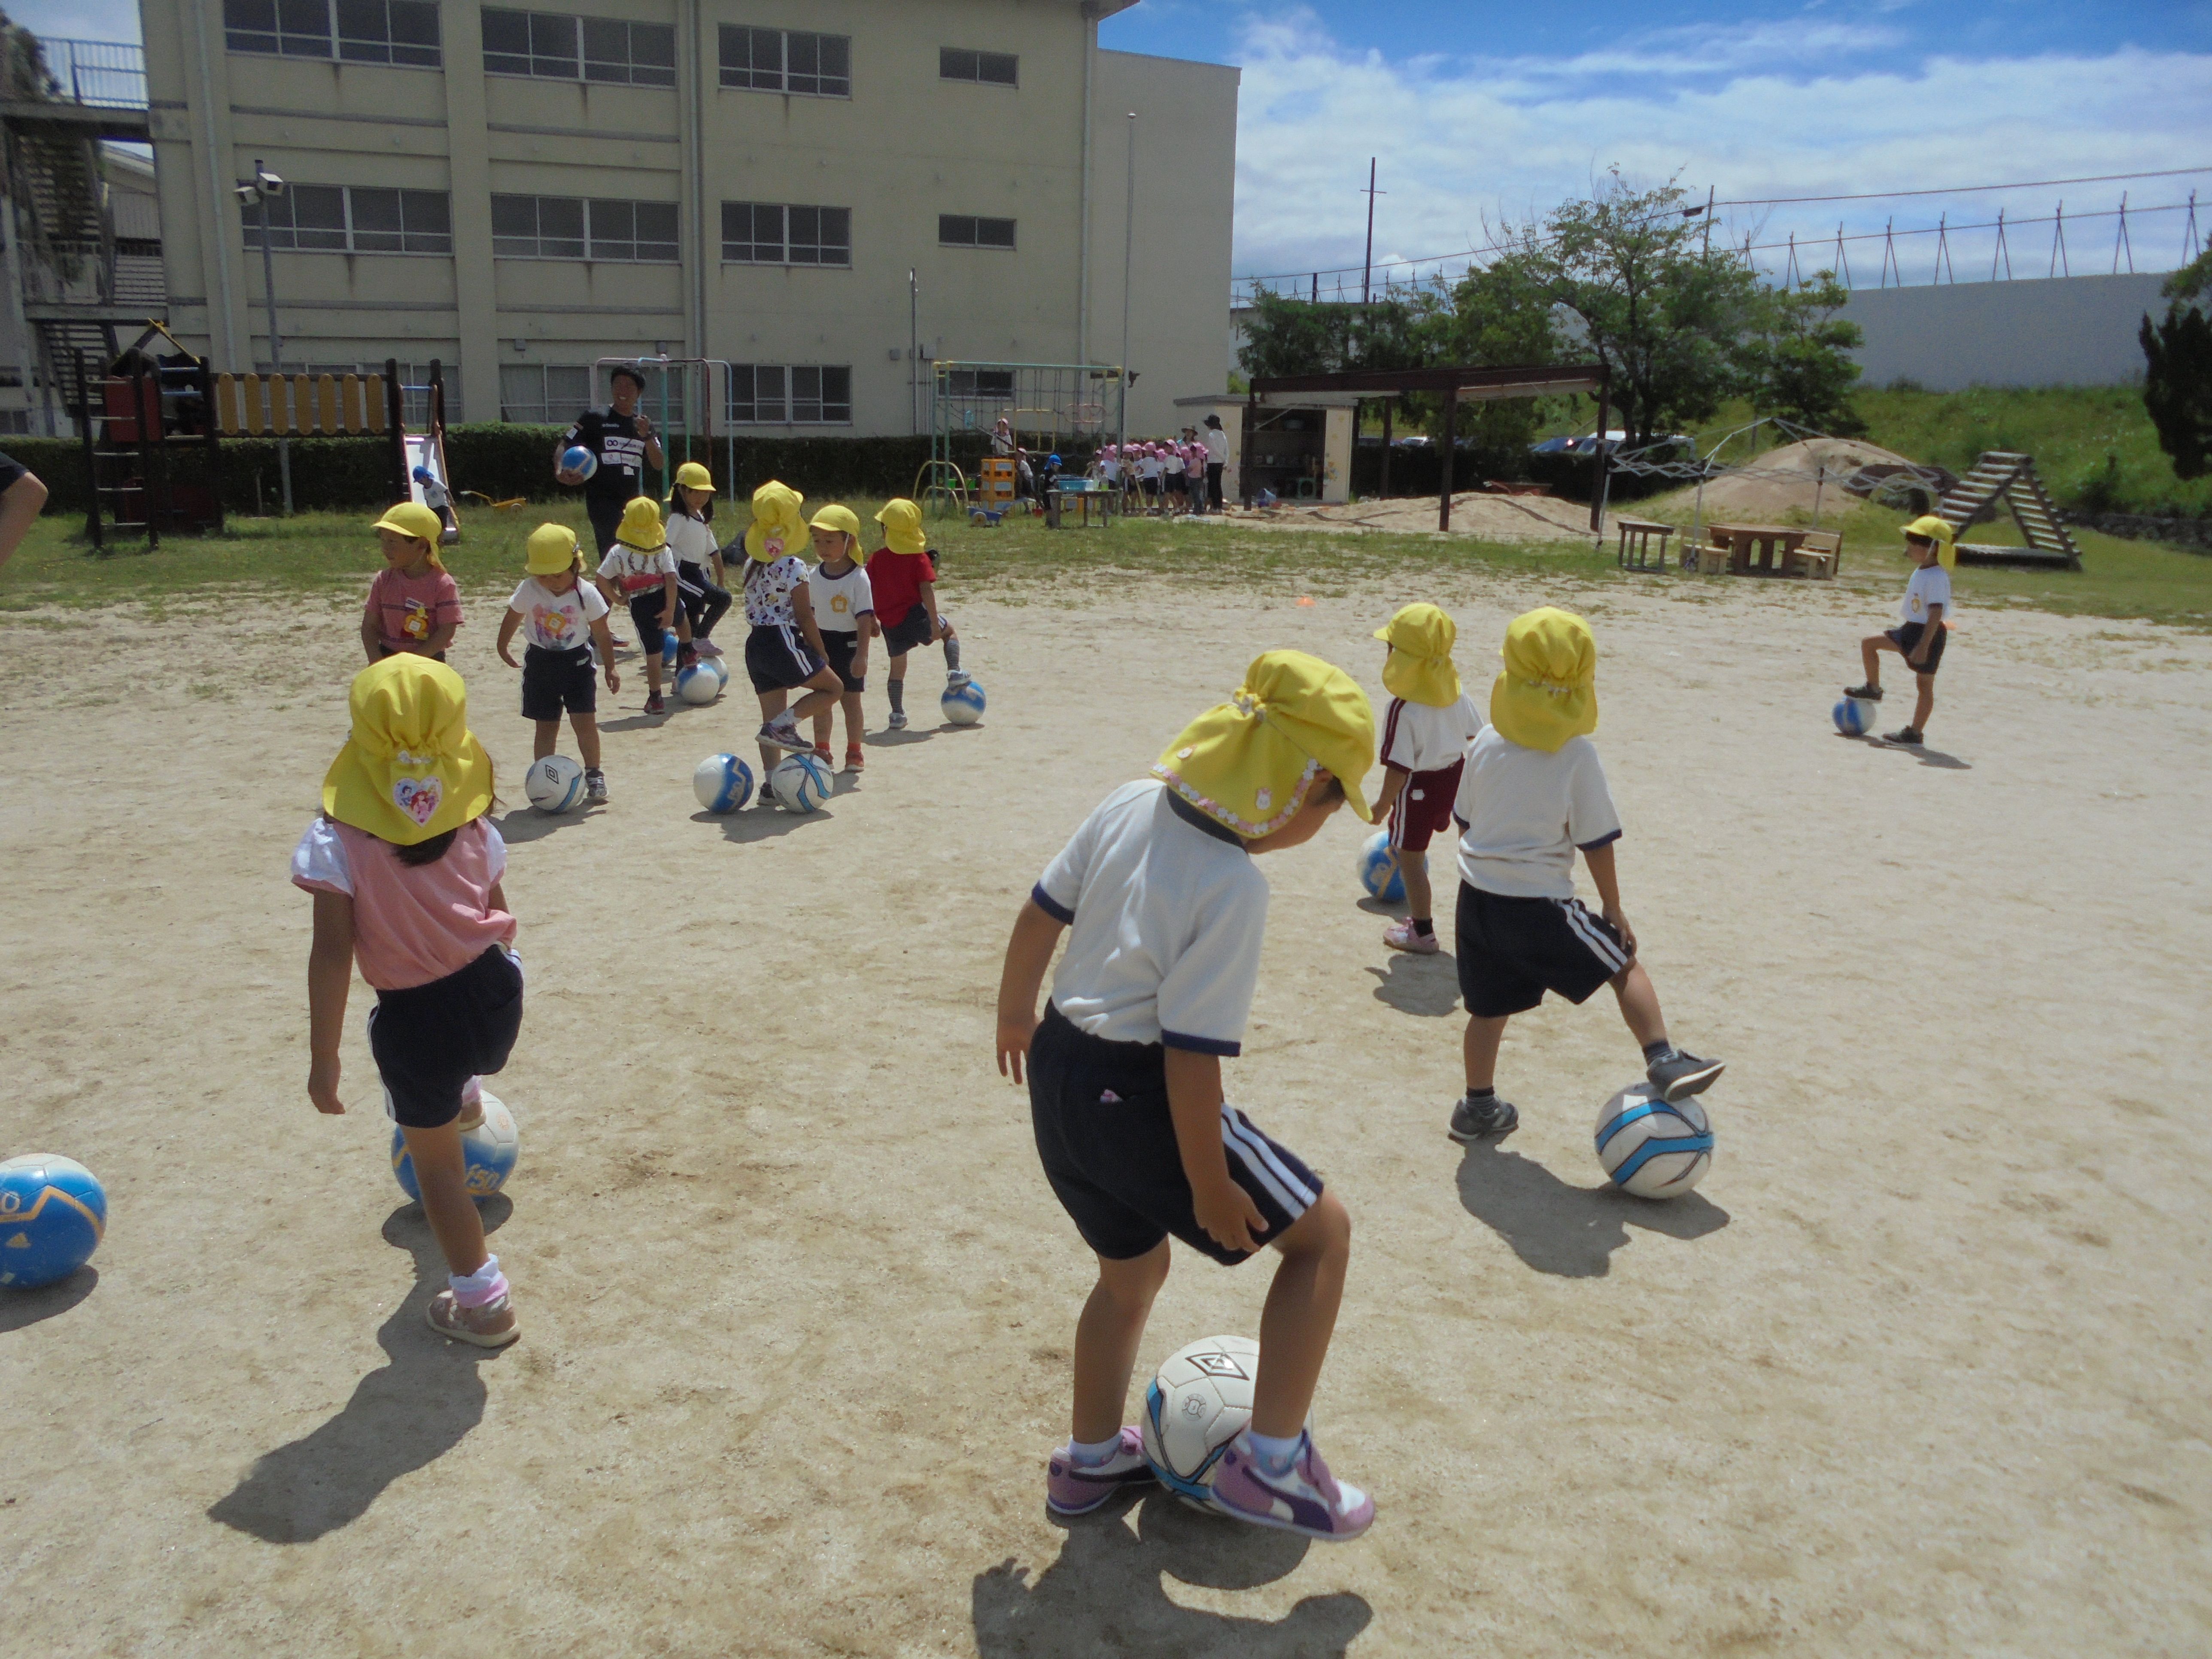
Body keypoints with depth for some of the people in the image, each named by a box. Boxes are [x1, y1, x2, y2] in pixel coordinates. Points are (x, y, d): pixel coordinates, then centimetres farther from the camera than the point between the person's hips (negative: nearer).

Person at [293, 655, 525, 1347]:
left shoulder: (336, 840, -15)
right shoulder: (473, 827, -4)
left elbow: (333, 953, -16)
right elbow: (498, 917, 7)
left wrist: (324, 1057, -9)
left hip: (415, 1020, -3)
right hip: (494, 996, 3)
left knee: (436, 1162, 17)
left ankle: (482, 1300, 30)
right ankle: (462, 1100, 68)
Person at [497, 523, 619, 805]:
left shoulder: (587, 594, -14)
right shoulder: (528, 591, -10)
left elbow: (602, 635, -4)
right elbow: (511, 620, 7)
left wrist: (610, 668, 0)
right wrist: (503, 649, 18)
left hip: (577, 662, -1)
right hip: (540, 663, 1)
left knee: (585, 722, -8)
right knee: (546, 727, 5)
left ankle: (594, 775, 8)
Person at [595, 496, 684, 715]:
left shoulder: (617, 553, -3)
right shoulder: (663, 551, -5)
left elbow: (602, 580, -3)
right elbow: (671, 580, -14)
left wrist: (616, 598, 11)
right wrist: (670, 610, -13)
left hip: (640, 607, 0)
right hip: (664, 602, 0)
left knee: (653, 654, 7)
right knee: (681, 613, 37)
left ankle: (655, 698, 13)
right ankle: (687, 651, 43)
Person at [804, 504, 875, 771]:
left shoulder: (858, 578, -13)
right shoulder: (814, 576, 2)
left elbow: (865, 619, -15)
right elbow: (810, 614, 12)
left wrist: (861, 655, -21)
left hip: (849, 644, -5)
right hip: (821, 644, 5)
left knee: (850, 698, 3)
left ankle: (854, 752, 15)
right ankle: (822, 750, 21)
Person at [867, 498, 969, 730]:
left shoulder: (875, 559, 4)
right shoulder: (919, 557, -5)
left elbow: (869, 592, 6)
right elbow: (926, 590, -13)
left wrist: (872, 620, 19)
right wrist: (935, 621, -12)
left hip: (889, 623, 3)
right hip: (915, 616, -3)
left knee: (897, 667, 16)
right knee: (949, 628, 23)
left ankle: (897, 714, 13)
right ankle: (954, 673, 10)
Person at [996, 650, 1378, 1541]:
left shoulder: (1132, 805, -1)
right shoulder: (1234, 890, -23)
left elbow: (1040, 910, 9)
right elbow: (1192, 1052, -22)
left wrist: (1017, 1013, 25)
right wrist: (1208, 1187, -11)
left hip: (1057, 1075, 8)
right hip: (1138, 1102, -8)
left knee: (1130, 1269, 30)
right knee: (1323, 1231, 9)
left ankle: (1091, 1458, 48)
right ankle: (1270, 1465, 11)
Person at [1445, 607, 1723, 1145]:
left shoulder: (1485, 744, 2)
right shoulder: (1577, 755, -12)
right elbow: (1596, 844, -7)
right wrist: (1614, 909, 4)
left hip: (1476, 897, 5)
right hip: (1539, 907, -5)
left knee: (1489, 1005, 18)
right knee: (1625, 965, 13)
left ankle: (1478, 1108, 28)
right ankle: (1663, 1060, 5)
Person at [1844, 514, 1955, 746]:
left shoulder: (1937, 578, -21)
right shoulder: (1921, 572, 9)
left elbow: (1936, 614, -26)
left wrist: (1923, 646, -30)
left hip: (1927, 634, -10)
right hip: (1911, 630, 10)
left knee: (1925, 684, -1)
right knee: (1868, 643, 9)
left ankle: (1915, 733, 3)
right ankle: (1873, 690, 22)